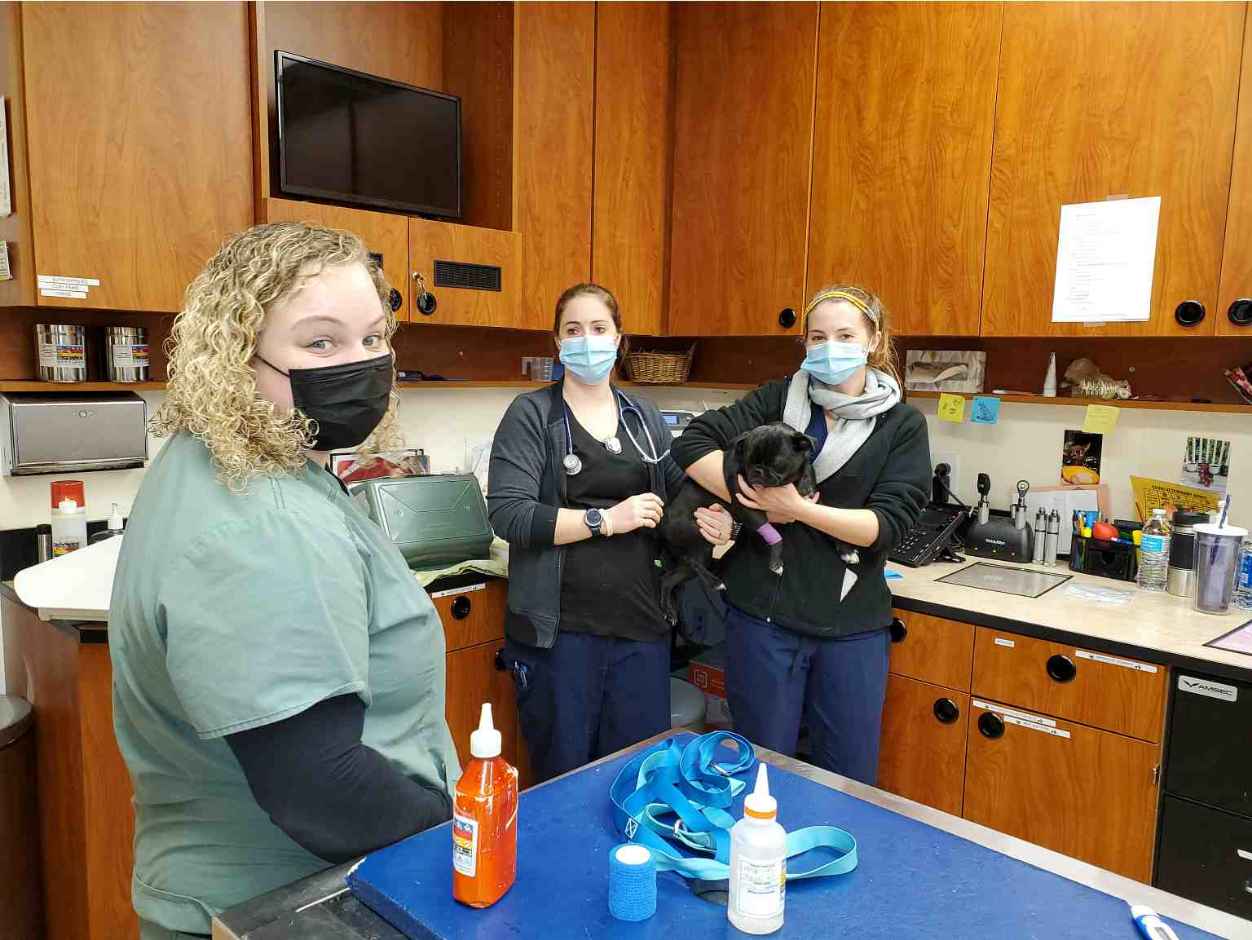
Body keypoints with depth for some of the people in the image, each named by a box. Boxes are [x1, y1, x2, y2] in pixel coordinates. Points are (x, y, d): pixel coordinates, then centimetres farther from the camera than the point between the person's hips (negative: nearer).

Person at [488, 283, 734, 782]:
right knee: (562, 778, 11)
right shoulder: (532, 414, -3)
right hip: (559, 628, -4)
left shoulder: (644, 417, 11)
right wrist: (606, 520, -18)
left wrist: (711, 518, -1)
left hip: (640, 626, 4)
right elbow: (508, 514, -14)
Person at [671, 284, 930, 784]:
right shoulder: (778, 399, 1)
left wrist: (798, 508, -19)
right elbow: (692, 443, -7)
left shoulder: (902, 425, 1)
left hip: (851, 625, 0)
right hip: (763, 615, 0)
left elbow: (887, 523, -10)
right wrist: (753, 500, -16)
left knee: (850, 780, 14)